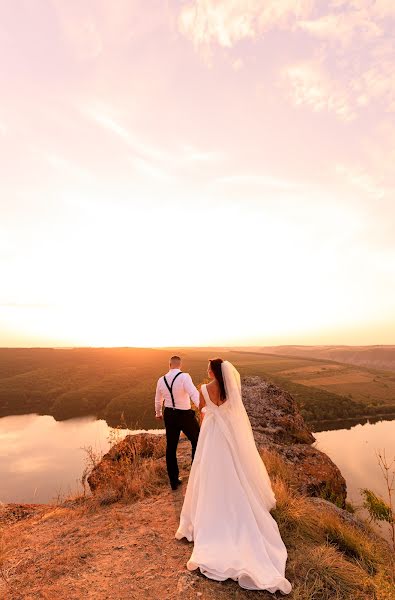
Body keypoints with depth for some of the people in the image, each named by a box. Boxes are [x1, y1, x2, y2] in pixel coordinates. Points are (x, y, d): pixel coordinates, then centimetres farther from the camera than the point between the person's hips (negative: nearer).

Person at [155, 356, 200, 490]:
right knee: (197, 441, 21)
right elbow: (194, 394, -36)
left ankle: (174, 481, 32)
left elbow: (158, 400, 13)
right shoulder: (184, 377, -21)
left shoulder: (161, 380, -3)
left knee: (171, 447, 19)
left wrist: (158, 413, 30)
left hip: (169, 416, 5)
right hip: (185, 415, -4)